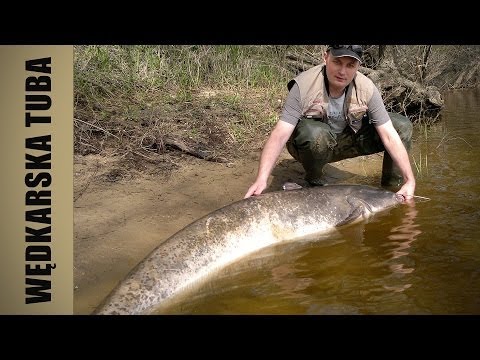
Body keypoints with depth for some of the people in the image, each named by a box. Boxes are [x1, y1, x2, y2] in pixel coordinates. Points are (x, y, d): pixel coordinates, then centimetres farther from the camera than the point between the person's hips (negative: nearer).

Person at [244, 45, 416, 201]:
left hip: (348, 140, 4)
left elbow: (389, 135, -20)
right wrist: (261, 180, -46)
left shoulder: (367, 88, -19)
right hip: (315, 143, -3)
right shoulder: (303, 86, -28)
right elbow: (279, 135, -34)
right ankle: (314, 182, -9)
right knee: (314, 133, -39)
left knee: (402, 125, -11)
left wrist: (410, 181, -27)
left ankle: (392, 189, 4)